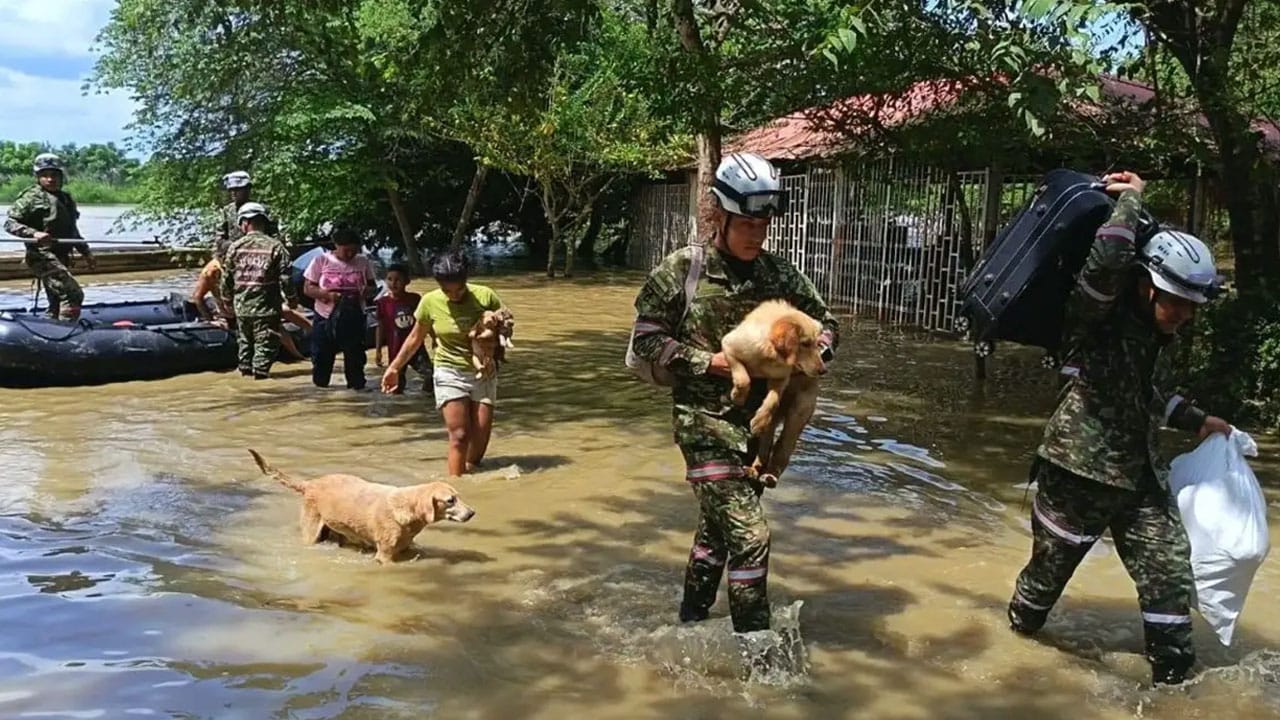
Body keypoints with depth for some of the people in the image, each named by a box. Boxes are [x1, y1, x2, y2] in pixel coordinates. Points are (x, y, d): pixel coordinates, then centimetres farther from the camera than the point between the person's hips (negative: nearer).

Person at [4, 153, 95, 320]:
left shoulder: (67, 199, 17)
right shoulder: (31, 197, -6)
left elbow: (73, 231, 28)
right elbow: (10, 223, -12)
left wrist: (86, 252, 24)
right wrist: (34, 233, -27)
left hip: (61, 258, 8)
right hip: (43, 256, -8)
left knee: (58, 303, 12)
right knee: (73, 294, -19)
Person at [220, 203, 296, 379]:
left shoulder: (235, 247, -1)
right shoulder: (275, 246, -9)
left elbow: (226, 277, 4)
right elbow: (285, 277, -9)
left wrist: (228, 298, 20)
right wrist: (291, 298, 6)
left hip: (241, 306, 4)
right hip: (266, 306, -4)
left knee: (245, 341, 20)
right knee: (265, 343, 3)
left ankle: (245, 368, 29)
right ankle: (261, 371, 1)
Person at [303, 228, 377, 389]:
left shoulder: (363, 262, 3)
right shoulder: (321, 261, -3)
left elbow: (373, 286, 10)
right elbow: (307, 288, -2)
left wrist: (367, 291, -14)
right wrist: (327, 295, -20)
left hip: (354, 318, 1)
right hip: (325, 317, -1)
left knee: (355, 355, 4)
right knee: (322, 356, 4)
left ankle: (357, 385, 13)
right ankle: (320, 386, 18)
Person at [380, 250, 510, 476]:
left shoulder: (485, 296, -11)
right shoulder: (430, 302, -8)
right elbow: (415, 338, 7)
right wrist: (395, 367, 12)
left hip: (483, 372, 1)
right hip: (449, 372, -1)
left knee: (481, 436, 0)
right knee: (459, 435, -10)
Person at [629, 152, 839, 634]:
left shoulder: (780, 275, 1)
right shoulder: (681, 270, -9)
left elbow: (826, 323, 10)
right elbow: (646, 337, -6)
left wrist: (813, 354, -12)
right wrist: (710, 362, -16)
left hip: (758, 422, 5)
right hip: (705, 420, -5)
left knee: (718, 527, 20)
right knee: (749, 536, -12)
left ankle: (691, 619, 40)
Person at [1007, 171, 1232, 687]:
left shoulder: (1158, 334, 10)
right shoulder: (1100, 315, -15)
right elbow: (1106, 261, -38)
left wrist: (1198, 422, 19)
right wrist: (1128, 202, -24)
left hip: (1139, 475, 7)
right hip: (1080, 471, -7)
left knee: (1169, 567, 2)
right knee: (1050, 566, 10)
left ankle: (1173, 677, 14)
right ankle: (1020, 633, 37)